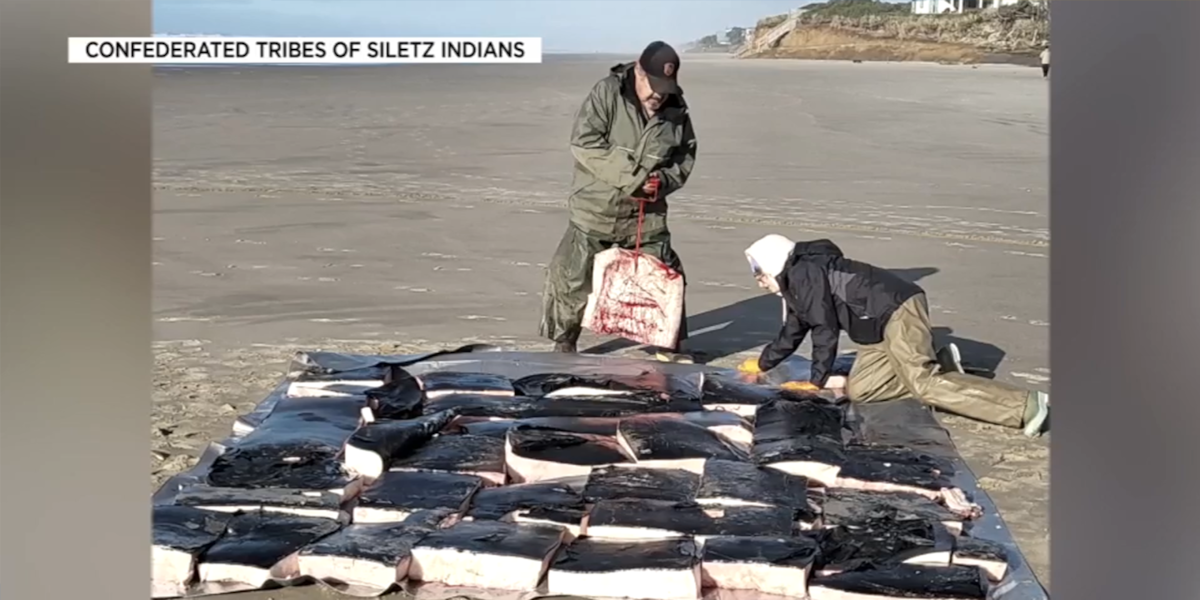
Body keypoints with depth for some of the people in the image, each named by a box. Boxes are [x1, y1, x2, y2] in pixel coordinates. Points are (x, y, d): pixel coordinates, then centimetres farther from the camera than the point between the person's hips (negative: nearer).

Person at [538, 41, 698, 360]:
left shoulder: (676, 110, -1)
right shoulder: (607, 92, -15)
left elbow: (686, 155, 11)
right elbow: (584, 143, -21)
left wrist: (665, 180, -11)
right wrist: (630, 179, -23)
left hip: (646, 214, 3)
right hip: (595, 209, -3)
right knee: (572, 277, 1)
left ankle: (670, 347, 23)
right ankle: (563, 343, 20)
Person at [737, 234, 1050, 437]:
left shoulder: (804, 274, -9)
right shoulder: (795, 284, 22)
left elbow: (825, 329, -12)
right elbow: (791, 333, 36)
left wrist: (816, 381, -3)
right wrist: (762, 363, 47)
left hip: (897, 310, -10)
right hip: (880, 329, 10)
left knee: (923, 383, -25)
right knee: (857, 390, 1)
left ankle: (1026, 406, -30)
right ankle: (939, 365, 4)